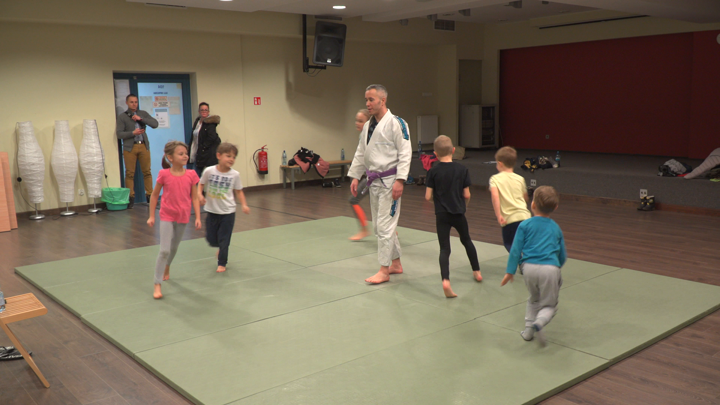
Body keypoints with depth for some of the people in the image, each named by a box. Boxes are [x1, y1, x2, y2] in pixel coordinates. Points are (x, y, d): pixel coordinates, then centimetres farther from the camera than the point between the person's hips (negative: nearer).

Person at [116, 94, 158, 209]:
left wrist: (141, 119, -9)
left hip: (144, 146, 2)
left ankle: (149, 195, 9)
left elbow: (155, 124, -1)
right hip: (130, 147, -2)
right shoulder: (122, 116, 5)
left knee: (147, 172, 3)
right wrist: (133, 133, -13)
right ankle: (131, 198, 5)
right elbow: (119, 134, -2)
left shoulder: (143, 114, 12)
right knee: (130, 173, -1)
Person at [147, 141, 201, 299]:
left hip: (183, 217, 3)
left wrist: (197, 217, -7)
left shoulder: (191, 175, -7)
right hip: (167, 216, -3)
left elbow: (194, 198, -2)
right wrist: (151, 216, -1)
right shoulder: (164, 174, -12)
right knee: (164, 250, -12)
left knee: (174, 248, 22)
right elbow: (154, 195, -1)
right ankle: (157, 285, -5)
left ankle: (166, 268, 51)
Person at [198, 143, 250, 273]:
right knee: (211, 238, 9)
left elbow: (238, 191, 2)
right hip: (212, 211, 1)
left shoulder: (234, 174, -8)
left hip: (228, 212, -1)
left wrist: (244, 204, -10)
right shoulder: (209, 171, -10)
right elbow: (201, 184, 2)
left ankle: (222, 263, 20)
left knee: (224, 240, 3)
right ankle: (221, 248, 42)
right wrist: (200, 195, -17)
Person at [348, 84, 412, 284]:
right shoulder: (367, 126, 11)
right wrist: (355, 176, 12)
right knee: (380, 225, 15)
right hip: (374, 181, 9)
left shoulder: (396, 123, -13)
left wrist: (400, 180, -22)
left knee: (385, 225, -7)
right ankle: (396, 264, 28)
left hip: (389, 181, -9)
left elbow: (405, 153, -17)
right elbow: (361, 153, 17)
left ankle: (384, 271, 3)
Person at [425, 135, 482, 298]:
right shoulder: (462, 169, -4)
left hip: (441, 215, -2)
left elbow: (428, 197, -8)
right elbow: (467, 195, -2)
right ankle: (477, 272, 38)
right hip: (459, 213, 2)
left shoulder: (433, 172, -8)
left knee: (444, 248, -1)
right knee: (466, 241, 25)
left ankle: (445, 280, -21)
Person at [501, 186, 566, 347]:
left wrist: (510, 271, 6)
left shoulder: (525, 225, 5)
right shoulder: (556, 228, 13)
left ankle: (529, 328, 21)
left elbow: (516, 250, 1)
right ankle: (539, 323, -16)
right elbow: (563, 255, 19)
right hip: (550, 269, 0)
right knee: (549, 304, 13)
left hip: (529, 267, 0)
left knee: (534, 299, 27)